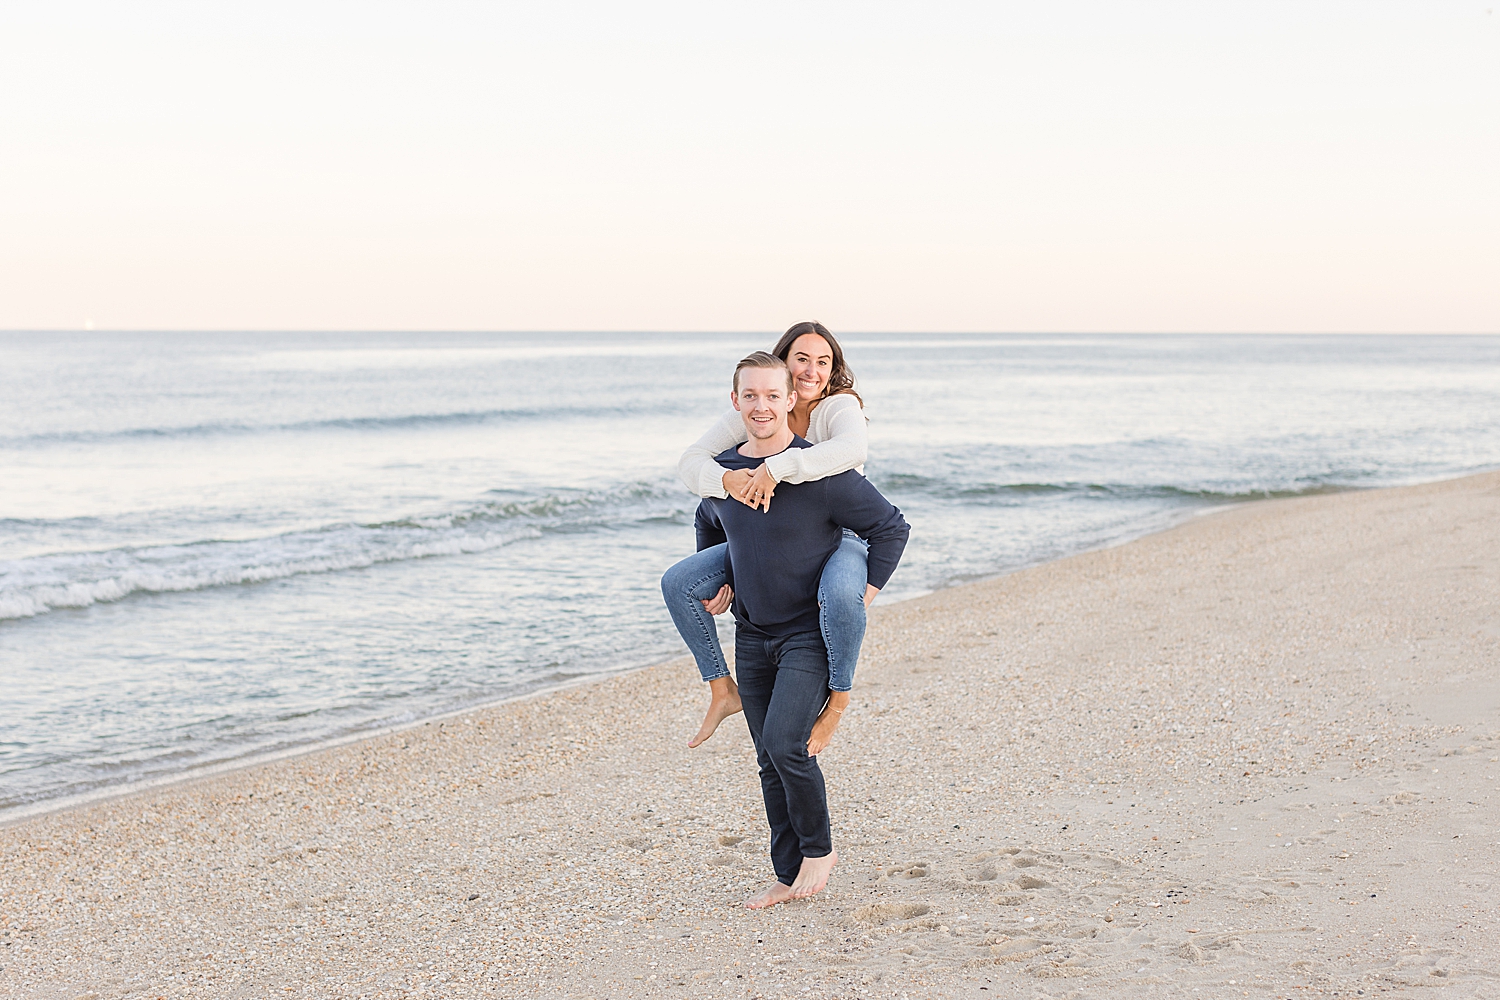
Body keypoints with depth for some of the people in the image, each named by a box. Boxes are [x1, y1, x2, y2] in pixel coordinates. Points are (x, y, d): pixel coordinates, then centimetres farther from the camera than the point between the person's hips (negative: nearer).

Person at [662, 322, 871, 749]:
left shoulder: (841, 407, -17)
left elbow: (851, 449, -41)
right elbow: (691, 461, -12)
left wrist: (775, 469, -45)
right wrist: (727, 479, -35)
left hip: (840, 540, -5)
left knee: (840, 595, -42)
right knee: (677, 582, -4)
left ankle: (838, 698, -17)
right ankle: (723, 690, 7)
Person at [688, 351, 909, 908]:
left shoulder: (821, 472, -16)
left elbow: (891, 527, -9)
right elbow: (708, 527, 26)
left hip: (812, 631, -6)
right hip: (752, 636, 6)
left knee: (785, 743, -20)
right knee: (770, 762, 8)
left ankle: (819, 849, 3)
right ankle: (789, 876, 18)